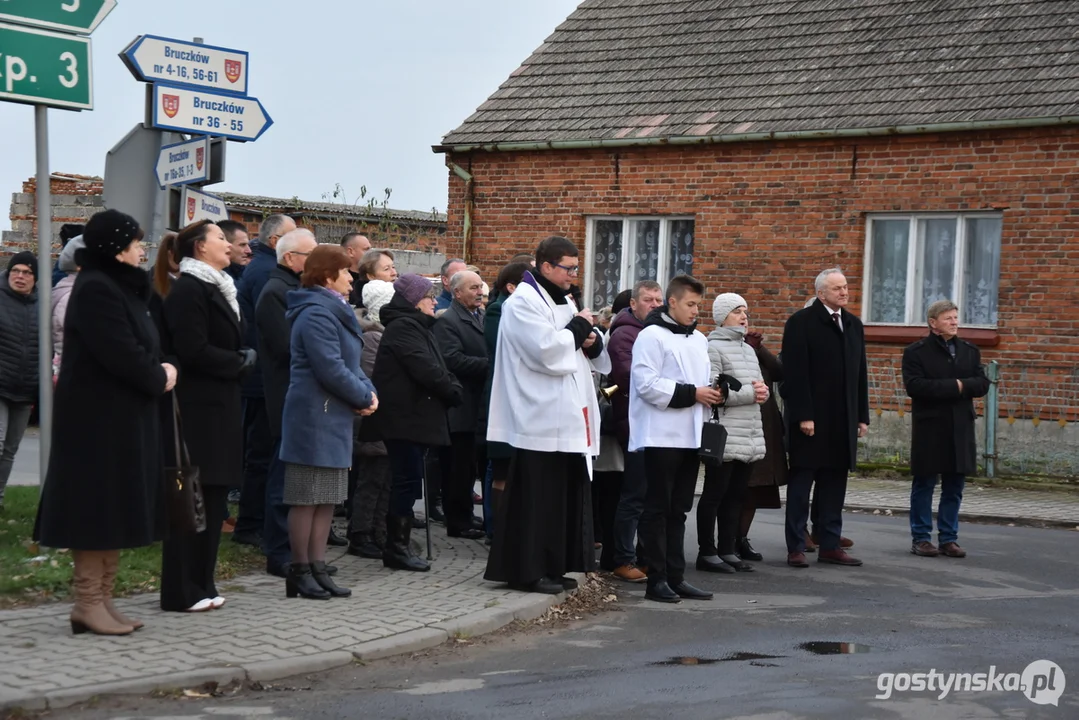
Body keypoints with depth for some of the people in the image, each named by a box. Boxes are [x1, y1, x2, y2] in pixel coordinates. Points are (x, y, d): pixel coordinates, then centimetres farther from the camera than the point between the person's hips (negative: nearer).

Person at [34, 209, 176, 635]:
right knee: (96, 507, -6)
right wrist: (158, 379, -8)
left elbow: (140, 346, 18)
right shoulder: (96, 289, -17)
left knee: (114, 509, 11)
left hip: (122, 417, 10)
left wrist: (160, 369, -1)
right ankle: (87, 604, 0)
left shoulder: (120, 287, 15)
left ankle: (103, 599, 16)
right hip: (99, 418, -10)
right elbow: (120, 354, -23)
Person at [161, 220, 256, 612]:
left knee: (213, 497, 10)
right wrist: (240, 362, -9)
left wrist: (244, 358, 2)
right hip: (197, 407, -10)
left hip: (219, 406, 10)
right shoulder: (188, 290, -12)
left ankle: (201, 583, 16)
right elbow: (194, 351, -20)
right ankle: (181, 591, -1)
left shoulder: (217, 289, 19)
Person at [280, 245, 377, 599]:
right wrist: (364, 397, -11)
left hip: (333, 420, 10)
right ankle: (300, 571, 2)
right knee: (307, 497, -4)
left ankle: (317, 568, 15)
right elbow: (330, 369, -22)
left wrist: (367, 389, 0)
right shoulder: (317, 314, -15)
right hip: (314, 419, -10)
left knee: (327, 498, 11)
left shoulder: (333, 311, 18)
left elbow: (349, 364, 19)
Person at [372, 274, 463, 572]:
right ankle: (396, 548, -3)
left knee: (407, 481, 11)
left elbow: (436, 368, 17)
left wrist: (452, 387, -1)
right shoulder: (402, 328, -14)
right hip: (404, 417, -10)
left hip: (416, 416, 10)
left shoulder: (416, 327, 21)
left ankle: (398, 545, 16)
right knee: (408, 481, -8)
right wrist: (453, 391, -9)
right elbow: (425, 369, -21)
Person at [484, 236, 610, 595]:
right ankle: (526, 571, -1)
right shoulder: (523, 302, -9)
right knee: (536, 499, -6)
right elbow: (547, 350, -22)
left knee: (566, 495, 9)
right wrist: (579, 328, -8)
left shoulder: (564, 302, 19)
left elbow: (597, 359, 22)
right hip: (540, 422, -9)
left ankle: (553, 568, 16)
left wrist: (591, 342, -1)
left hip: (569, 418, 9)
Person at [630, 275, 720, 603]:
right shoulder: (652, 336, -8)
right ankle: (656, 579, 1)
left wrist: (713, 393, 1)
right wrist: (691, 394, -18)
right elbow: (647, 384, -16)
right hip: (661, 437, -8)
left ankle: (675, 576, 16)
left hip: (689, 437, 8)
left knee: (678, 510, 11)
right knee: (658, 509, -2)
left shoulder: (698, 340, 16)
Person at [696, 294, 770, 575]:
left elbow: (760, 386, 24)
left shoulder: (748, 350, 20)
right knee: (715, 493, -1)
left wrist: (762, 391, 0)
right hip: (723, 437, -8)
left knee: (736, 494, 11)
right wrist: (749, 393, -14)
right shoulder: (713, 348, -8)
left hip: (750, 438, 8)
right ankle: (706, 552, 6)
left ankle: (727, 550, 18)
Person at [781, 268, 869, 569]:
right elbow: (795, 372, -12)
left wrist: (862, 416, 11)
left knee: (835, 482, 7)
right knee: (801, 482, 1)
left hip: (843, 420, 6)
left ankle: (830, 545, 12)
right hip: (811, 419, -6)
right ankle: (796, 548, 4)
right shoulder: (802, 322, -6)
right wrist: (803, 416, -17)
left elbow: (860, 373, 16)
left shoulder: (853, 324, 15)